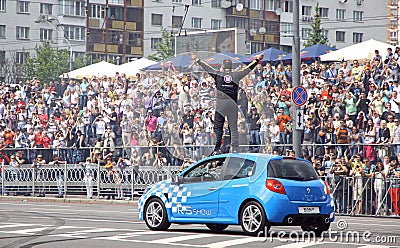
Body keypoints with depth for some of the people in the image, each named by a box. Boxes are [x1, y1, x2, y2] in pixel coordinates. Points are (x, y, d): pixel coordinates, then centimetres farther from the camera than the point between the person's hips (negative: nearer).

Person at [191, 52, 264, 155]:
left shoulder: (218, 74, 4)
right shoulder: (236, 75, 7)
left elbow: (207, 68, 15)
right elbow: (248, 68, 18)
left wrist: (197, 60, 29)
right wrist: (257, 60, 31)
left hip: (220, 103, -2)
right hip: (233, 104, 2)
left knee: (218, 127, 1)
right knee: (233, 127, 3)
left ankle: (217, 149, -8)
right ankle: (235, 149, -2)